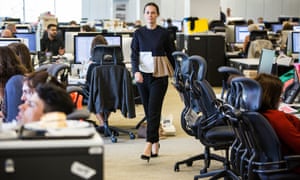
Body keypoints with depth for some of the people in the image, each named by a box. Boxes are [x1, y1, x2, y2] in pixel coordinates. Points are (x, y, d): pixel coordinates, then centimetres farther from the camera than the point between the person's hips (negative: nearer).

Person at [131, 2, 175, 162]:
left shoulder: (163, 33, -1)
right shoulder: (138, 33, 5)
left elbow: (171, 54, 6)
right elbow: (134, 54, 1)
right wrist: (136, 71, -16)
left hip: (159, 75, -3)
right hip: (142, 75, 3)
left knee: (153, 110, -11)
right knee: (148, 111, 8)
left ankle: (149, 145, -16)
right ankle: (155, 143, 20)